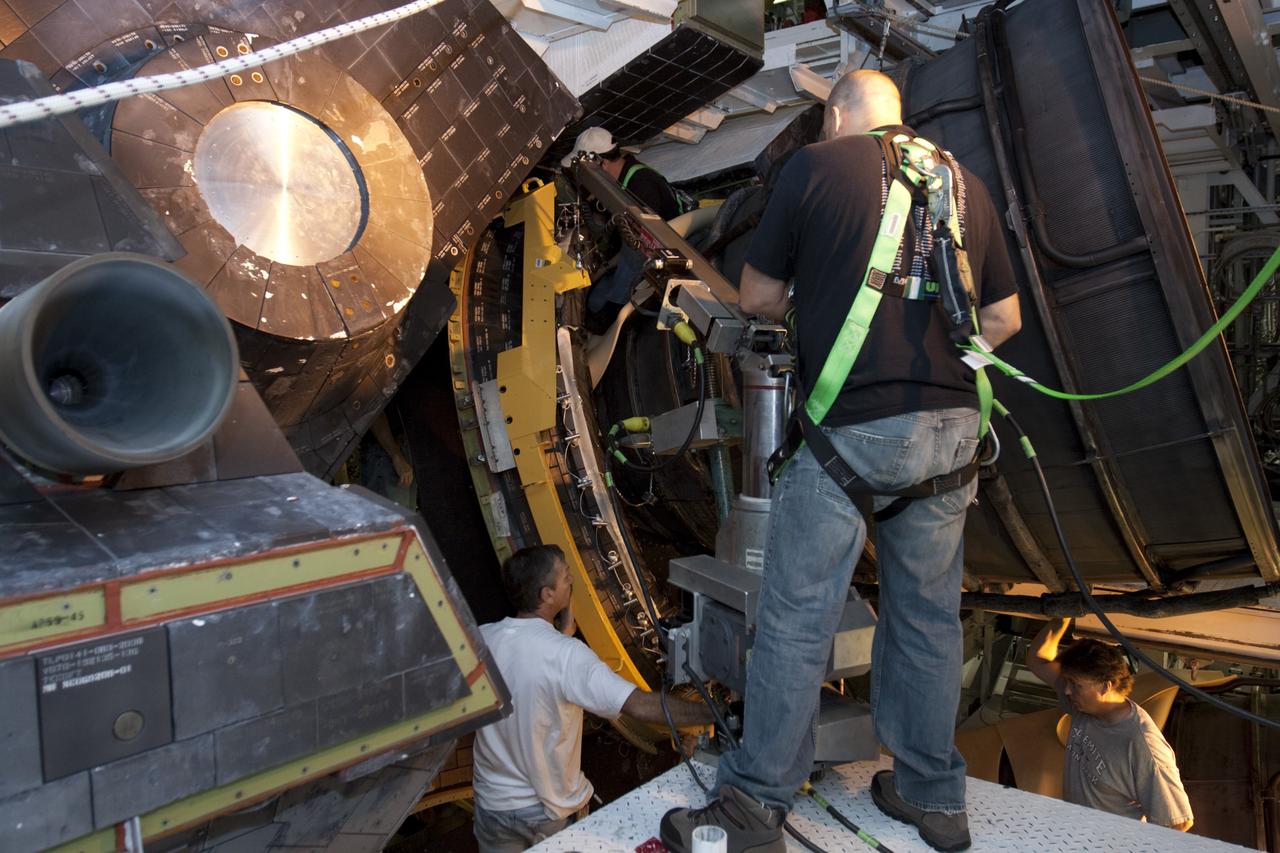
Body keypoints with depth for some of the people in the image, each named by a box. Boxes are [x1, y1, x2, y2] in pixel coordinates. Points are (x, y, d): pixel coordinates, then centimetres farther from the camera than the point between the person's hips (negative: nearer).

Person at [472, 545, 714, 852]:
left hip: (494, 803, 3)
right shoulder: (566, 655, -27)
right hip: (547, 809, -3)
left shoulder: (480, 639, -13)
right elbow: (642, 706, -30)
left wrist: (562, 635, 1)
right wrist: (716, 714, -23)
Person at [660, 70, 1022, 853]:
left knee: (796, 620, 1)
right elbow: (1005, 316, 17)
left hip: (850, 428, -5)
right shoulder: (964, 182, 16)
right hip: (951, 429, 6)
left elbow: (757, 296, 5)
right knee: (928, 614, 14)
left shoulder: (816, 165, 2)